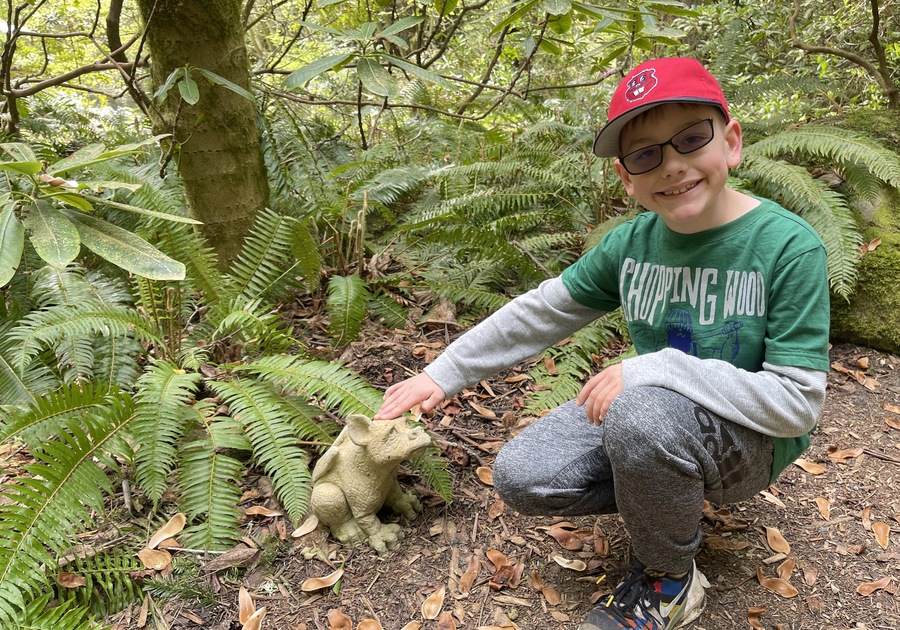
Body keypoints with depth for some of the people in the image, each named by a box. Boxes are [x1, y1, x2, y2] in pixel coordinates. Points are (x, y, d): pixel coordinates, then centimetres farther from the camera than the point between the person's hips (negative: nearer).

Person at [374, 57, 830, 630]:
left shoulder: (788, 246, -20)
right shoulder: (631, 243, -6)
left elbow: (799, 404, -22)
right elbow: (538, 313, 2)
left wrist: (658, 369, -31)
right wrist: (443, 375, 2)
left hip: (751, 437, -4)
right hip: (651, 414, 5)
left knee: (643, 411, -37)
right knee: (521, 476, -13)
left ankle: (669, 580, -7)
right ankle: (669, 496, 10)